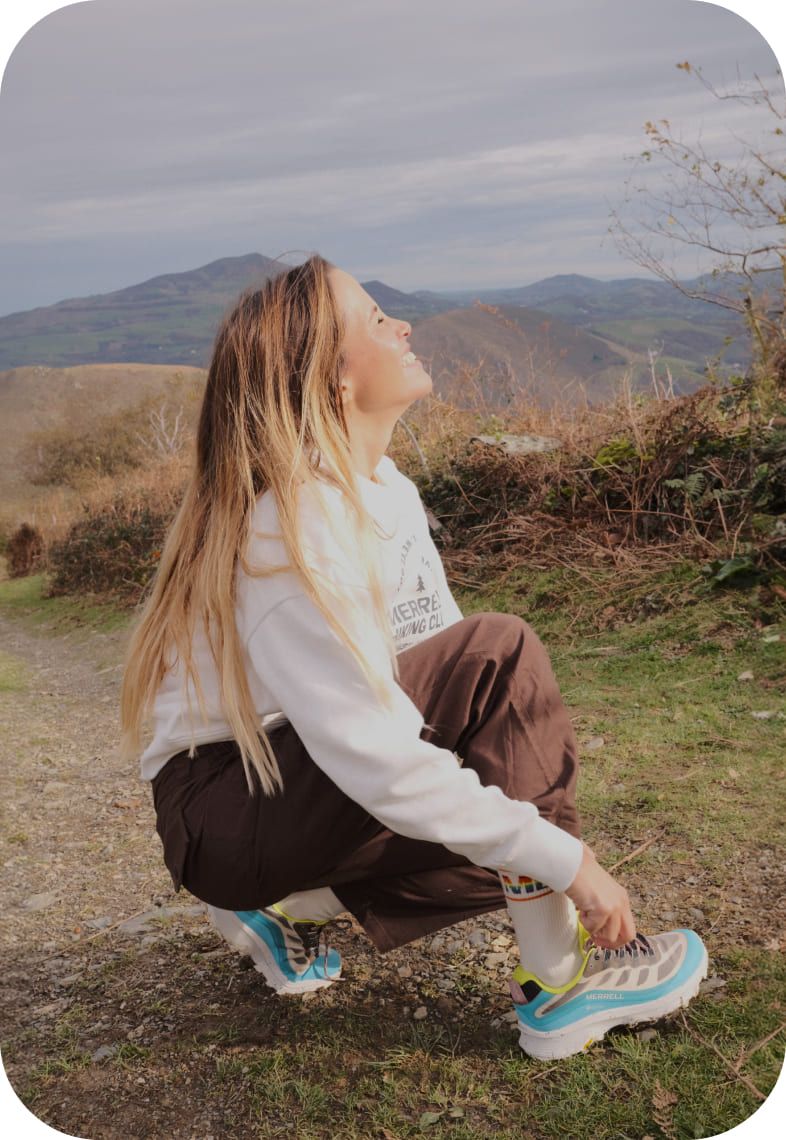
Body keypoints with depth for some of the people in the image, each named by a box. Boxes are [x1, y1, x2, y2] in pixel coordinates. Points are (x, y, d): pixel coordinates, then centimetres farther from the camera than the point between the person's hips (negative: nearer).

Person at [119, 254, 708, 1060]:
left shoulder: (382, 489, 3)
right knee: (498, 656, -23)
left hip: (302, 778, 9)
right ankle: (559, 989, -15)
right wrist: (565, 858, -25)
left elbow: (437, 658, 4)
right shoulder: (293, 528, -26)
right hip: (220, 814, -9)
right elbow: (378, 759, -30)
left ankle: (286, 905, 7)